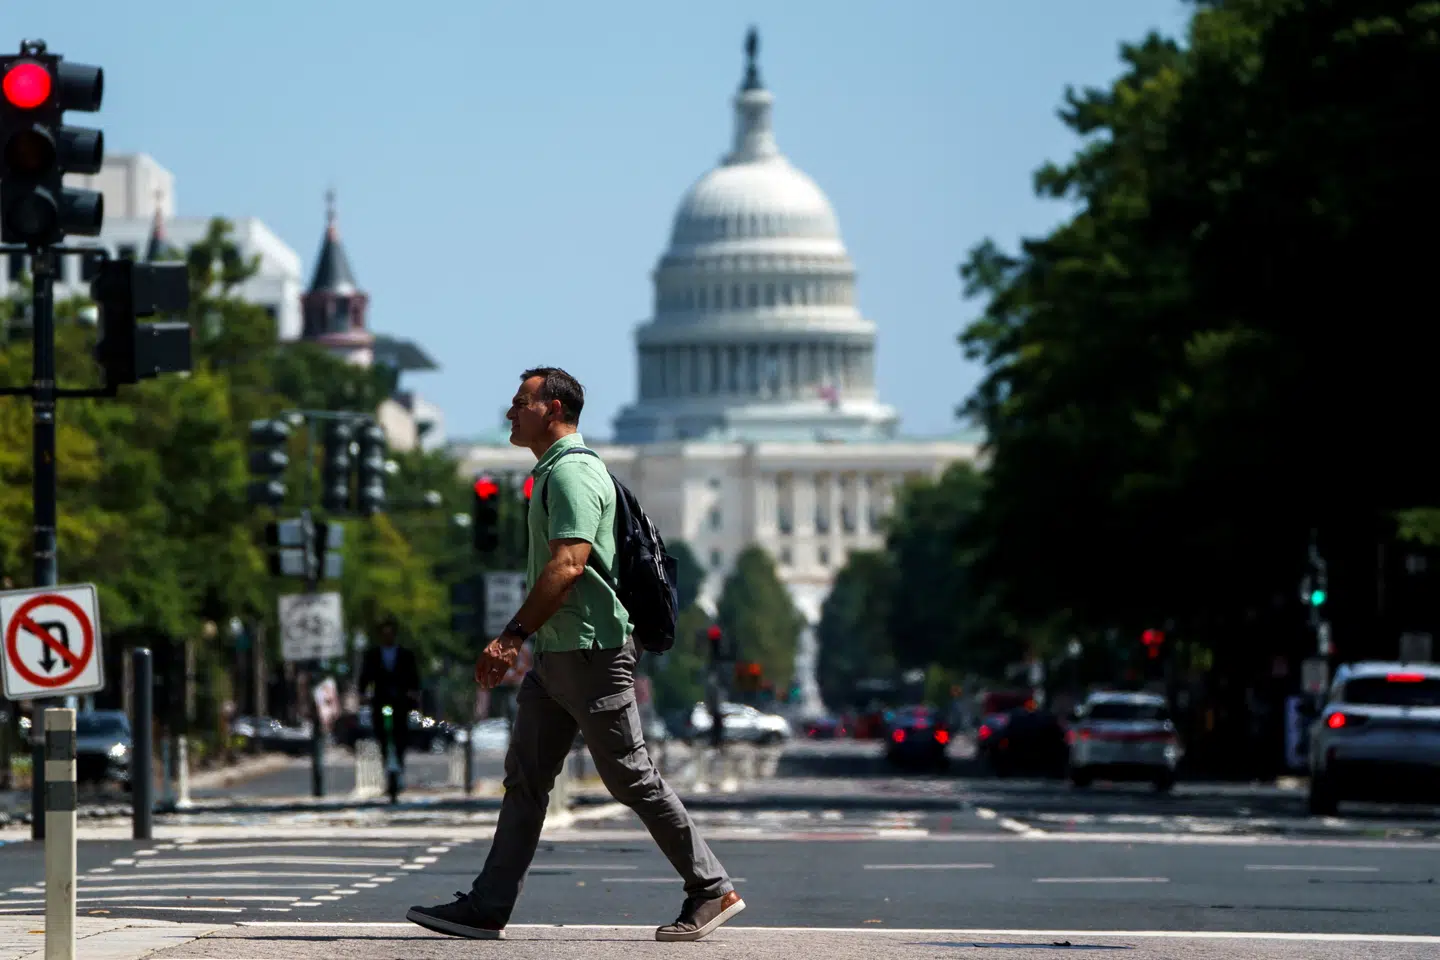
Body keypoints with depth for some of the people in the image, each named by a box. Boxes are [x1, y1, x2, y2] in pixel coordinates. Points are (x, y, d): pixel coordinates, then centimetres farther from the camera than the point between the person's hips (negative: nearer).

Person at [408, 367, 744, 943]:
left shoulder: (573, 474, -14)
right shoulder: (554, 472, 18)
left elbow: (568, 564, -24)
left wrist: (513, 636, -25)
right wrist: (519, 641, 23)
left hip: (590, 653, -10)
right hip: (556, 656, 10)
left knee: (631, 778, -4)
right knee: (525, 779, 6)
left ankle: (712, 890, 4)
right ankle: (487, 909, 4)